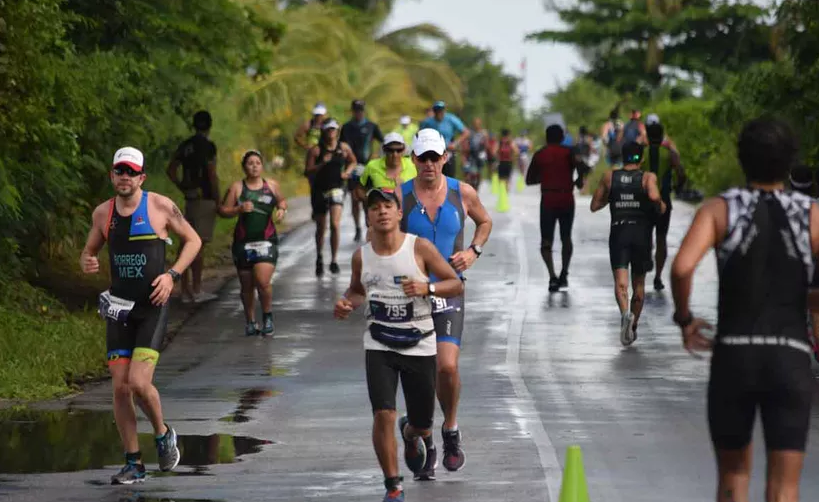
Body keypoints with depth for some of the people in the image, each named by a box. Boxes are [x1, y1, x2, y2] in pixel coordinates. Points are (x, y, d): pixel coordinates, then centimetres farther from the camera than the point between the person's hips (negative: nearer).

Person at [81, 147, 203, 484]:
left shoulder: (160, 206, -4)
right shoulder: (103, 213, 6)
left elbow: (193, 240, 6)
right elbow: (89, 251, 19)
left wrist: (172, 274, -8)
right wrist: (87, 263, -6)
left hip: (153, 307, -4)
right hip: (118, 307, 4)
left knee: (139, 382, -16)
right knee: (120, 387, -2)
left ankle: (163, 434, 14)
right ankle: (134, 464, 8)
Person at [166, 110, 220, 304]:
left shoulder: (185, 146, 11)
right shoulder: (207, 146, -11)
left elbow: (171, 170, 14)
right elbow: (212, 175, -16)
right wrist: (218, 200, -9)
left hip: (190, 200, 7)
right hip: (205, 199, -7)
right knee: (200, 244, -6)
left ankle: (186, 290, 9)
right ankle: (197, 290, -6)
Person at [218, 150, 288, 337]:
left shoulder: (271, 185, 6)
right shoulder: (236, 188, 0)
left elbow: (282, 201, 23)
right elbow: (223, 210, 1)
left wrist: (282, 209, 1)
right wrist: (239, 209, -15)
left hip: (266, 241, -1)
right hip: (243, 242, 1)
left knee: (263, 281, -16)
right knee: (247, 285, 8)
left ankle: (268, 317, 7)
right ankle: (250, 321, 25)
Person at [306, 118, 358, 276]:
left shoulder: (344, 148, 1)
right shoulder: (316, 150, -6)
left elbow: (353, 161, 19)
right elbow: (309, 171, -8)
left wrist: (347, 171, 0)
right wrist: (322, 164, -23)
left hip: (337, 189, 0)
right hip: (319, 190, 0)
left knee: (335, 225, -15)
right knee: (321, 228, 10)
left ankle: (334, 260, -6)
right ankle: (319, 258, 34)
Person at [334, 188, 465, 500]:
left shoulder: (420, 248, -8)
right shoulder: (361, 257, 1)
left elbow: (457, 285, -5)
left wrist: (426, 288, -23)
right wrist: (347, 304, -3)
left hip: (420, 346, -1)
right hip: (379, 345, 1)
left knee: (422, 424, 11)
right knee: (383, 414, -17)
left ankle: (412, 435, 51)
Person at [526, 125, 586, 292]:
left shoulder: (539, 155, 6)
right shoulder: (568, 153, 1)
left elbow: (529, 180, 9)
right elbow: (580, 168, -18)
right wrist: (578, 181, 1)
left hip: (547, 201, 0)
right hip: (566, 200, 0)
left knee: (546, 241, 1)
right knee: (566, 238, 19)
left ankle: (552, 276, -19)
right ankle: (564, 274, 16)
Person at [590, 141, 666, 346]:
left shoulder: (610, 177, 6)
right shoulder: (648, 177, -2)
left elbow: (595, 206, 9)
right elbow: (654, 196, -23)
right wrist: (661, 206, -2)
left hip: (618, 232, 0)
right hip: (641, 233, 0)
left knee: (620, 281, -11)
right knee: (639, 283, 16)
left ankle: (625, 313, -39)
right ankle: (633, 327, 23)